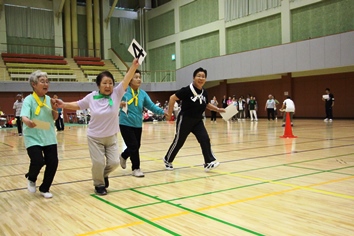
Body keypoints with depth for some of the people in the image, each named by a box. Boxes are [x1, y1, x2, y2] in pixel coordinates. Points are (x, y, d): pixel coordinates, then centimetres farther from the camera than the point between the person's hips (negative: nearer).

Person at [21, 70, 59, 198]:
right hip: (33, 138, -5)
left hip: (49, 137, 5)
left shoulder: (49, 99, 6)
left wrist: (54, 109, -9)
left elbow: (55, 118, 11)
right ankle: (31, 179, 19)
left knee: (53, 162, 2)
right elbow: (24, 117, -23)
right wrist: (28, 121, -45)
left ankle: (44, 189, 22)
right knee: (38, 161, -17)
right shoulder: (29, 99, -9)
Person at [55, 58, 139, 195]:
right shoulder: (91, 97, -7)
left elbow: (126, 80, -24)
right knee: (98, 163, -1)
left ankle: (104, 174, 36)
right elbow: (78, 105, 10)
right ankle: (99, 185, 27)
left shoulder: (116, 94, -10)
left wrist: (134, 66, -37)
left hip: (111, 137, 1)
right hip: (95, 137, -1)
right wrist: (64, 105, -2)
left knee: (114, 162, 1)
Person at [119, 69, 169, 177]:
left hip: (137, 125, 5)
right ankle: (136, 168, 12)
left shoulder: (142, 93, 2)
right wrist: (119, 104, -29)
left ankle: (123, 156, 47)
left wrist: (162, 112, -15)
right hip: (126, 124, -5)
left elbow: (151, 105, -1)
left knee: (136, 146, 16)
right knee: (133, 146, -7)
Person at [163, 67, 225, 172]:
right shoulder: (187, 90, -17)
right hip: (185, 120, -6)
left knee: (205, 139, -9)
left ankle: (209, 163, -8)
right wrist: (169, 113, -13)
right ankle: (167, 160, 25)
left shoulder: (204, 93, 3)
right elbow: (172, 98, -12)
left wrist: (218, 109, 9)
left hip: (198, 121, 6)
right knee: (178, 142, 4)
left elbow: (207, 105, 21)